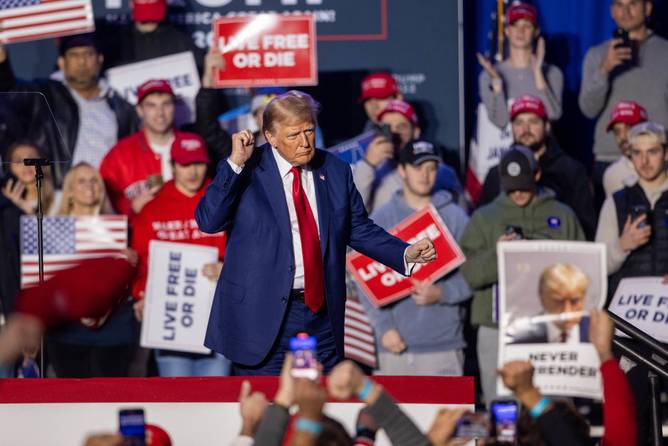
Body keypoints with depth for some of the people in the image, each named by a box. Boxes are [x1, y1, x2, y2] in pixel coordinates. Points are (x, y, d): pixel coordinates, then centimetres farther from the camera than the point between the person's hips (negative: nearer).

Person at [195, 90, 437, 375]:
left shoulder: (336, 172, 7)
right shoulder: (246, 171, -5)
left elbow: (359, 229, 13)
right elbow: (208, 221, -16)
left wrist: (406, 253, -2)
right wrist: (235, 163, -22)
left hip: (323, 312, 4)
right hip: (263, 315, -4)